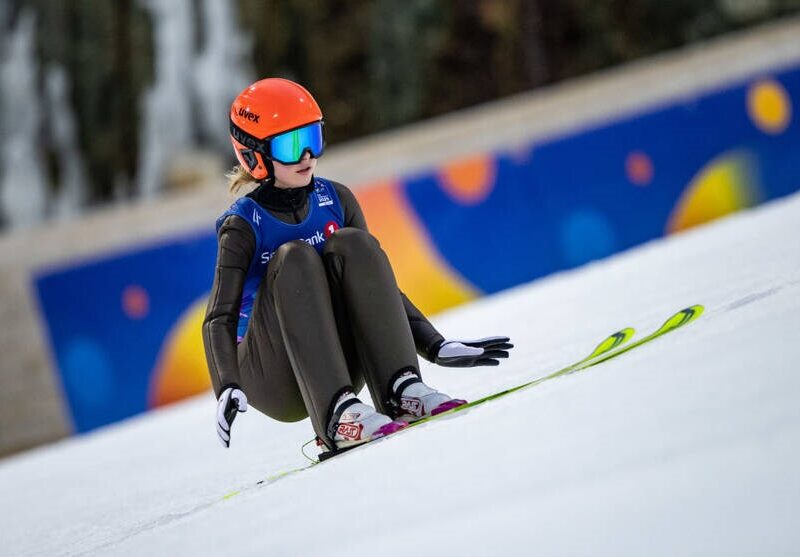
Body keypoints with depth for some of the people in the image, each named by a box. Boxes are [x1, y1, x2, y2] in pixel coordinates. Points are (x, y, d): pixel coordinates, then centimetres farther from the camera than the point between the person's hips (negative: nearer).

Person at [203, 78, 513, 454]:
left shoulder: (336, 201, 5)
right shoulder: (243, 225, -7)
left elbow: (376, 282, 10)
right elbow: (219, 319, -15)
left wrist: (436, 346, 0)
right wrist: (228, 389, -33)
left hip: (340, 364, 4)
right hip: (273, 379, -4)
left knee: (351, 244, -18)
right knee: (293, 259, -28)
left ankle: (402, 389, -31)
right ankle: (338, 414, -43)